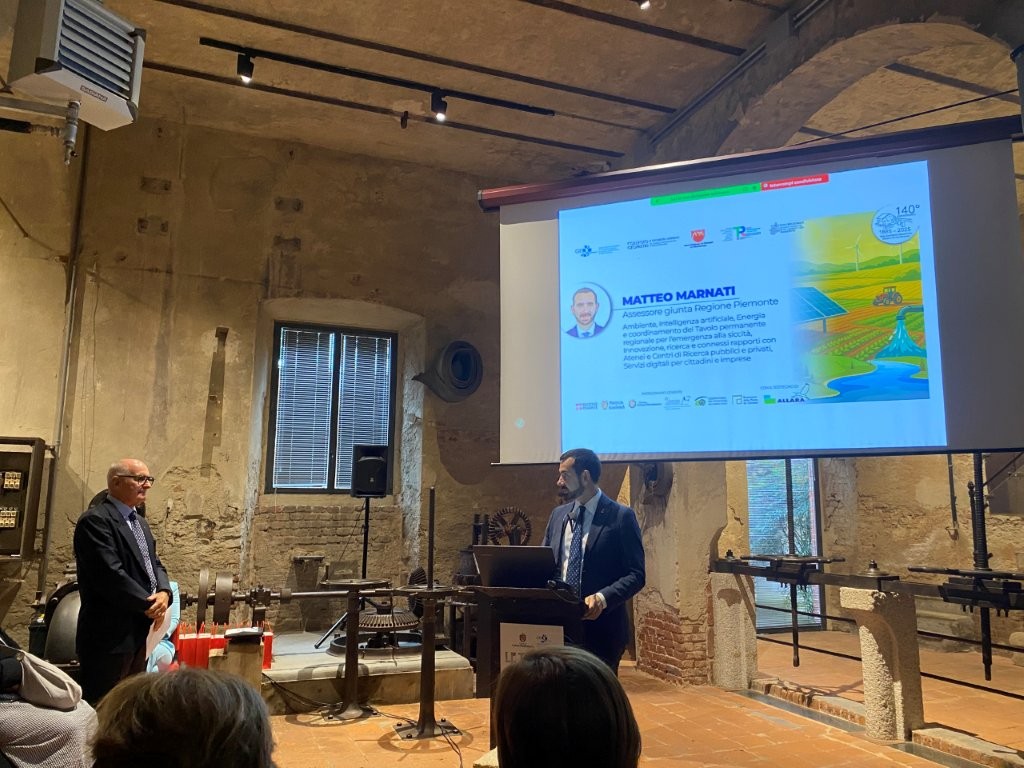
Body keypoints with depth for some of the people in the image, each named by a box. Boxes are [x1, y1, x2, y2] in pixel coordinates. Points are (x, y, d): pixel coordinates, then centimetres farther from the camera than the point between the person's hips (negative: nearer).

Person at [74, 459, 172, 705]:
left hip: (140, 632, 9)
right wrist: (148, 604, -15)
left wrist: (164, 592, -7)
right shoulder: (95, 520, -14)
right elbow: (110, 574, -22)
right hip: (109, 635, -9)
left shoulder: (140, 523, 17)